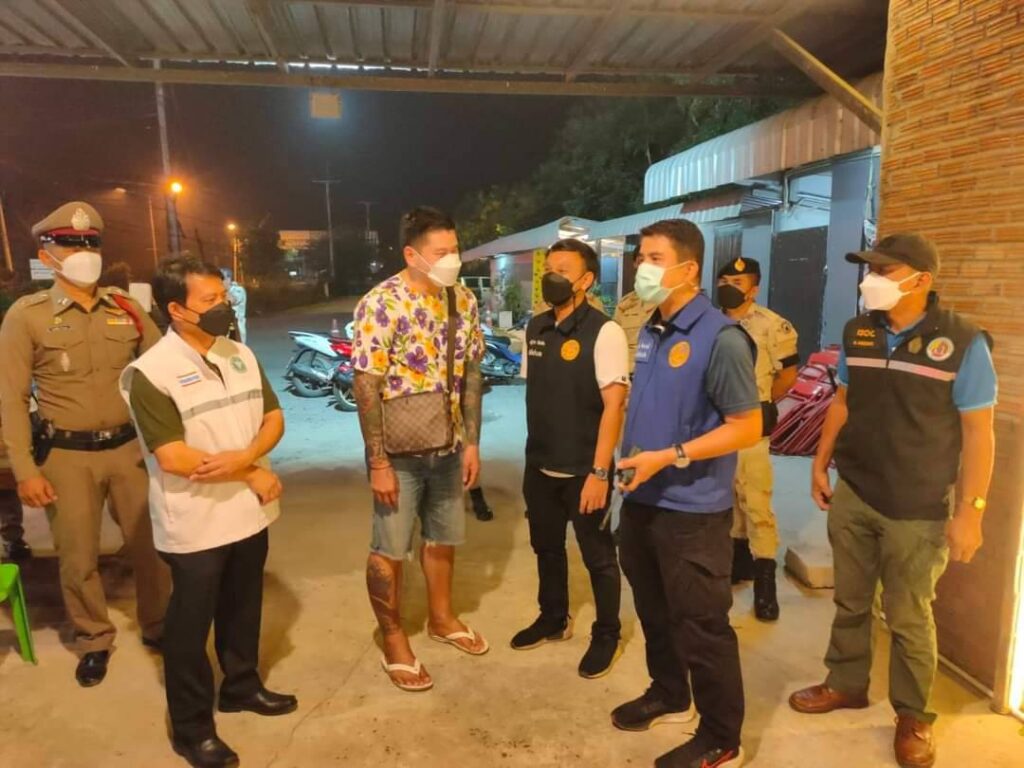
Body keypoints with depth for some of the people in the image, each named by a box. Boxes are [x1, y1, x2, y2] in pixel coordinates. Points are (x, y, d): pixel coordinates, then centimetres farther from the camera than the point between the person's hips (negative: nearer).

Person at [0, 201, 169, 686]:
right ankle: (93, 638, 33)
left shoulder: (126, 308, 3)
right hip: (68, 456, -2)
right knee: (78, 557, 10)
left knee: (150, 543, 11)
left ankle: (159, 625, 34)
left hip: (130, 447, 2)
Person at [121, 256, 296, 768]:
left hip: (250, 514, 6)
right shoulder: (150, 374, -17)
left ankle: (241, 686, 44)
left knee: (243, 609, 23)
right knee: (190, 625, 10)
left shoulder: (241, 355, 3)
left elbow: (274, 417, 3)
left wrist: (244, 457, -18)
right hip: (195, 526, -6)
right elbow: (172, 457, -22)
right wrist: (252, 475, -16)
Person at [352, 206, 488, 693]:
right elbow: (367, 386, -19)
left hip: (448, 446, 6)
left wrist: (472, 442, 3)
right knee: (390, 548, 8)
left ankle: (441, 619, 43)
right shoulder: (381, 304, -19)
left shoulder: (463, 300, 0)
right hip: (399, 451, -6)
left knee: (443, 537, 21)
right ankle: (394, 644, 27)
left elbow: (471, 373, 5)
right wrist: (378, 462, -19)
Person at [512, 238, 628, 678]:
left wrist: (599, 472, -21)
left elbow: (613, 405, -18)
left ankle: (606, 635, 31)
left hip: (583, 469, -6)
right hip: (539, 466, 6)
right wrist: (534, 449, 12)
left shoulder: (604, 332, -15)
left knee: (598, 556, 11)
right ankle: (553, 619, 43)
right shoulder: (535, 328, 4)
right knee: (546, 547, 21)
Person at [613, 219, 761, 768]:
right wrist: (632, 459, 9)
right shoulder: (650, 332, 7)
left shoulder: (720, 338, -17)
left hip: (692, 511, -8)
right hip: (642, 501, 8)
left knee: (701, 627, 7)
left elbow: (747, 427, -17)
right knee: (655, 611, 23)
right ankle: (668, 695, 45)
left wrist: (670, 457, -23)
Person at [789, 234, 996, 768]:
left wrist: (970, 510, -13)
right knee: (850, 601, 17)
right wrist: (820, 464, 9)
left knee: (908, 616, 9)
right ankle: (846, 683, 37)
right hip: (851, 496, 4)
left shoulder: (963, 342, -12)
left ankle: (913, 715, 29)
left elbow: (978, 432, -11)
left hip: (918, 510, -4)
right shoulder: (856, 333, 1)